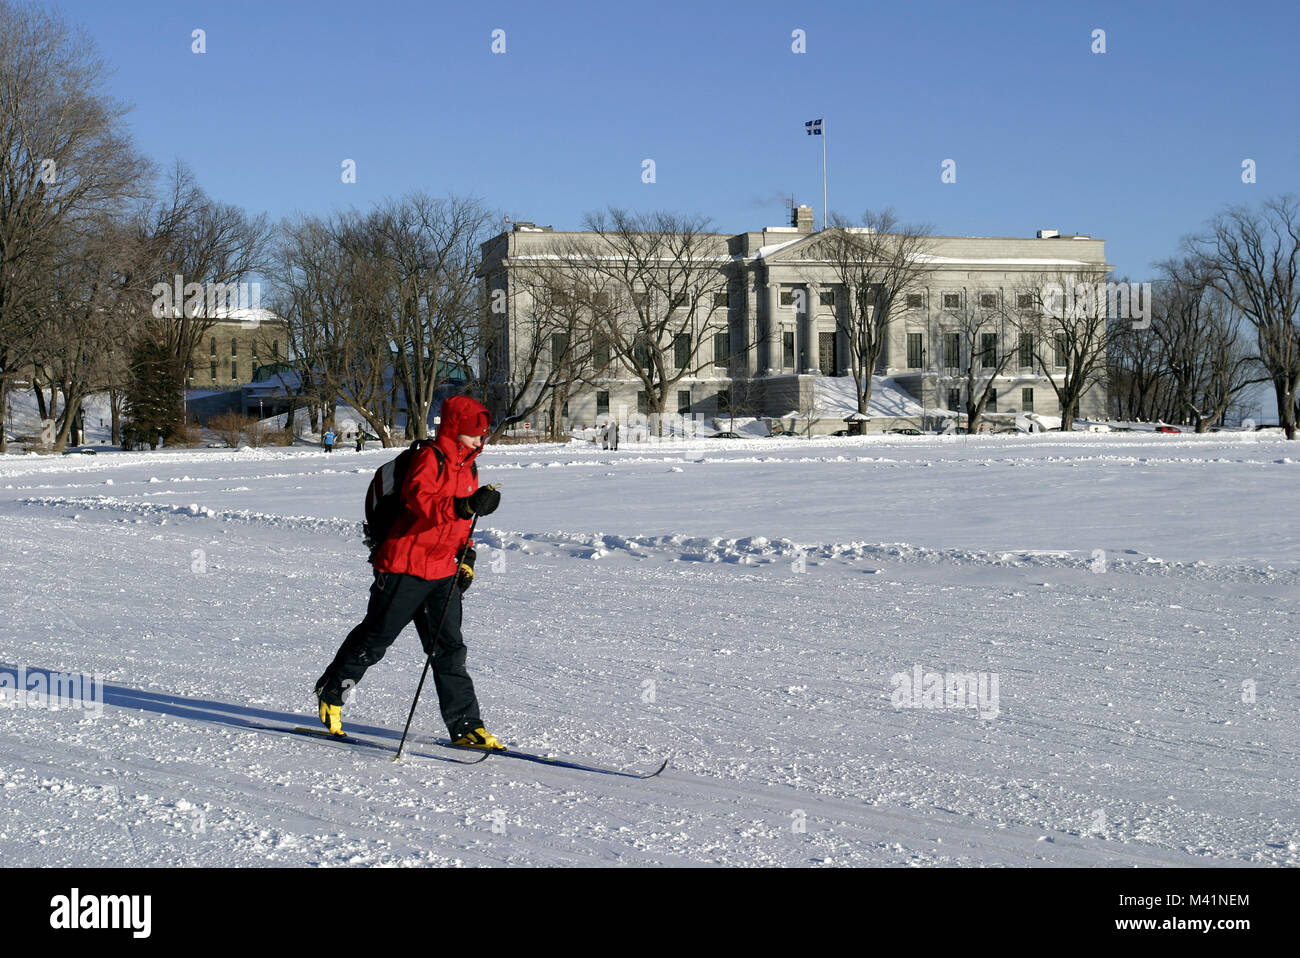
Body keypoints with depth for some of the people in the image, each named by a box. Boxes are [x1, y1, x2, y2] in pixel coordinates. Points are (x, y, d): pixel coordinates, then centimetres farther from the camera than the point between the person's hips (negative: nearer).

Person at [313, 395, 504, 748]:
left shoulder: (468, 469, 14)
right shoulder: (428, 460, -12)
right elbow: (421, 501, -29)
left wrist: (466, 556, 14)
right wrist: (467, 505, -40)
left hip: (443, 572, 7)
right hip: (406, 564, -7)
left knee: (449, 647, 3)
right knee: (376, 637, 4)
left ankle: (465, 726, 2)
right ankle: (330, 693, 25)